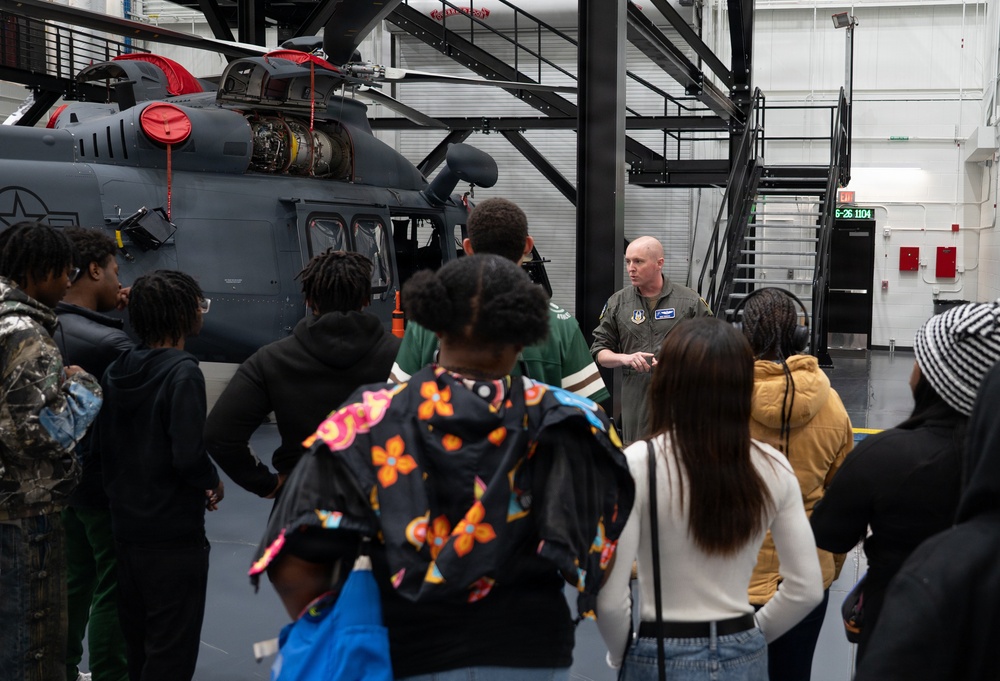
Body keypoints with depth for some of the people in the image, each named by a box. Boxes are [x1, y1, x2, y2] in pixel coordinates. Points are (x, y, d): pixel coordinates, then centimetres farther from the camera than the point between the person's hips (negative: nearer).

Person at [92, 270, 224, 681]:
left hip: (125, 526, 8)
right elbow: (188, 456, -24)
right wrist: (212, 484, -6)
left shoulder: (117, 371, 5)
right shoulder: (182, 372, -18)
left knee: (137, 640, 21)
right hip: (173, 532, -8)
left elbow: (100, 444, 9)